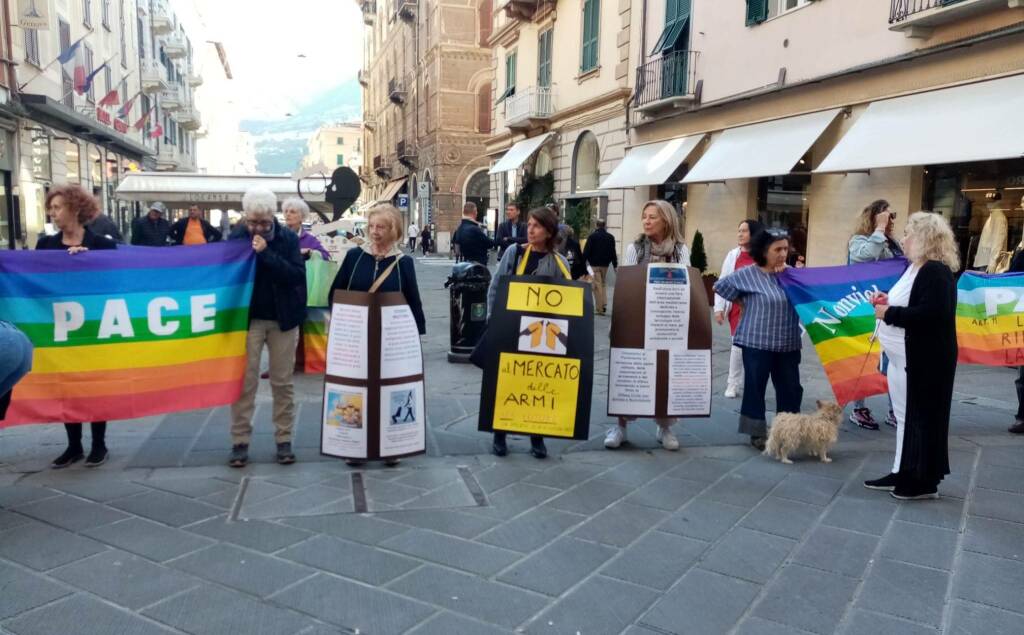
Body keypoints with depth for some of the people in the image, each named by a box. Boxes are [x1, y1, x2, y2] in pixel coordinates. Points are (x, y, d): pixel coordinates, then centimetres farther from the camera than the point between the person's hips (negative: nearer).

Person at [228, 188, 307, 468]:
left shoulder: (288, 238, -4)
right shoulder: (236, 237, -4)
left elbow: (297, 275, -14)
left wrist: (266, 253, -22)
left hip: (283, 319, 0)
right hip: (248, 318, 0)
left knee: (283, 382, 7)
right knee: (244, 382, 2)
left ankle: (284, 440, 17)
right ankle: (240, 442, 12)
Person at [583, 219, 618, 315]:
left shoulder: (592, 236, -7)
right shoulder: (610, 237, 5)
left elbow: (586, 251, -9)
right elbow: (613, 252, 6)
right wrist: (615, 265, 9)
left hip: (595, 264, -4)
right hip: (605, 264, 4)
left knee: (597, 285, -3)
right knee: (602, 284, 17)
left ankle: (599, 308, -6)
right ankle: (604, 305, 8)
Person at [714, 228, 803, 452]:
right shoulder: (747, 274, -7)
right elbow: (719, 288, -2)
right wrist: (747, 303, 2)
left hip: (788, 344, 5)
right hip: (757, 342, -5)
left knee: (791, 388, 11)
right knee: (755, 388, 4)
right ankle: (757, 433, 17)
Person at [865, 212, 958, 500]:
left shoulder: (937, 272, -17)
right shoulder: (915, 268, 14)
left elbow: (932, 313, -29)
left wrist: (889, 313, -20)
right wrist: (887, 301, 6)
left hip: (924, 359, -10)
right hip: (903, 357, 10)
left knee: (921, 417, -1)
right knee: (904, 417, 15)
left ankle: (925, 481, 11)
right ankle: (902, 472, 25)